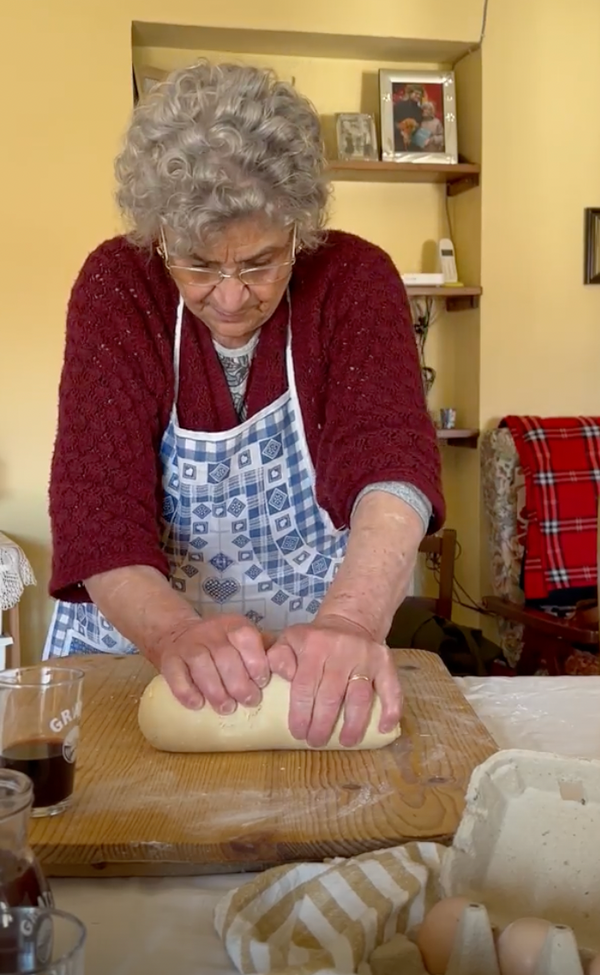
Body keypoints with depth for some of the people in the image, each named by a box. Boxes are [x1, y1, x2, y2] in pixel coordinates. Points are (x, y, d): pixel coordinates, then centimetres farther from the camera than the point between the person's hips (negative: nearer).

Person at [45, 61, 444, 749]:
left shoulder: (354, 278, -11)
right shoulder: (116, 285, -11)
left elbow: (389, 458, -25)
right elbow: (97, 506, -18)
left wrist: (351, 620, -43)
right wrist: (174, 633, -37)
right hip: (138, 635, 1)